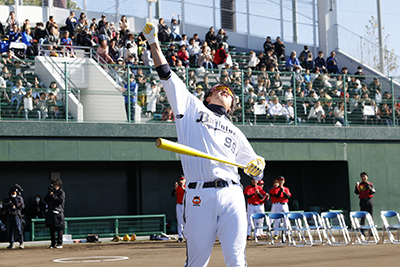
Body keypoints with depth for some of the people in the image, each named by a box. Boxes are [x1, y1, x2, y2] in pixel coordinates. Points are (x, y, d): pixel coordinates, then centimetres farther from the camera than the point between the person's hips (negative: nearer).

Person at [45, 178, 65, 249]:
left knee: (59, 229, -4)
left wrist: (53, 195, -11)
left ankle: (59, 244, 1)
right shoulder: (51, 191, 19)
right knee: (52, 229, 5)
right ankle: (53, 244, 10)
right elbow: (46, 200, 11)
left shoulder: (61, 192, 1)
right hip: (51, 212, 6)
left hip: (58, 213, -6)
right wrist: (49, 194, -2)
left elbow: (61, 200, -14)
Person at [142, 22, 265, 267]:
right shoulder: (192, 108, 18)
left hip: (232, 195, 3)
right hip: (200, 196, -3)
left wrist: (259, 165, 7)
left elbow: (255, 169, 30)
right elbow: (167, 76, 15)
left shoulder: (235, 132, 27)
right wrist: (154, 43, 14)